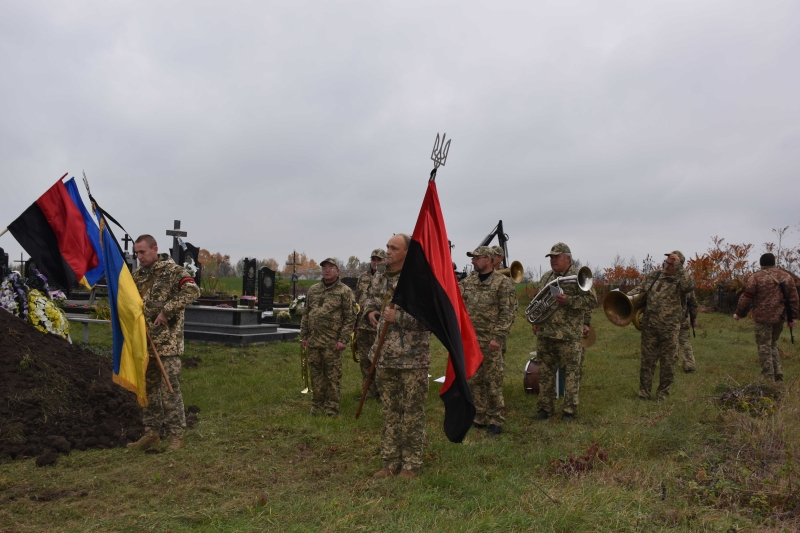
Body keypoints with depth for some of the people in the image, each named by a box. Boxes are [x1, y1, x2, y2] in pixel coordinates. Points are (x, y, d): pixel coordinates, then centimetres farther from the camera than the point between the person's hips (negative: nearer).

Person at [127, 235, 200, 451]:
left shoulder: (173, 271, -9)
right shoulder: (137, 275, 13)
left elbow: (192, 290, -24)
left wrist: (166, 311, -23)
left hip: (167, 344, -7)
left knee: (169, 389, -3)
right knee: (147, 388, 13)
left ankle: (176, 435, 6)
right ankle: (152, 433, 25)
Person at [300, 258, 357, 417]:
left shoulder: (345, 291, -2)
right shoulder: (313, 290, 14)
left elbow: (350, 318, -6)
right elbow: (305, 314, 16)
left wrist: (343, 339, -13)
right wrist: (304, 336, 10)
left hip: (332, 342, -5)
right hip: (313, 341, 5)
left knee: (333, 375, 1)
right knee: (316, 374, 11)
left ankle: (332, 408, 11)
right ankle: (317, 406, 23)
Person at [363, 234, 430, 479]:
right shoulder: (380, 278, 10)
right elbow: (370, 299, 27)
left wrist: (399, 316, -21)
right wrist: (371, 312, 5)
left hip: (412, 358, -6)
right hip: (385, 356, 6)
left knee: (412, 413, 4)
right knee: (389, 412, 14)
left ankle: (411, 465, 17)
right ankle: (391, 463, 25)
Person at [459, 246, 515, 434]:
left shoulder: (501, 282, -7)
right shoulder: (467, 281, 9)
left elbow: (507, 313, -10)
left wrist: (498, 337, -16)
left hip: (490, 341, -5)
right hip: (470, 340, 5)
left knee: (493, 381, 2)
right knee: (475, 380, 11)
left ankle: (496, 420, 13)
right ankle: (480, 417, 23)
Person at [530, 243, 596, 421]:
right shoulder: (546, 277, 15)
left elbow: (592, 301, -12)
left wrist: (568, 300, -21)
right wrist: (536, 320, 12)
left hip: (569, 335, -6)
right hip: (545, 333, 6)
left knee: (571, 373, 1)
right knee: (545, 372, 10)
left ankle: (569, 411, 10)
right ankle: (545, 407, 20)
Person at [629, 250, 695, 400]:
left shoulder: (681, 279, -3)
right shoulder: (654, 275, 9)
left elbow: (689, 286, -25)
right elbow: (640, 288, 18)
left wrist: (679, 267, -24)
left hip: (669, 328, -3)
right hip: (649, 325, 3)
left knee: (668, 362, 7)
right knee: (647, 359, 7)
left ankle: (663, 394, 21)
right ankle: (644, 393, 16)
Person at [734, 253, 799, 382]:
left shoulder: (756, 278, -7)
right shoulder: (787, 277, 9)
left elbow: (746, 298, -6)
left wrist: (739, 314, 5)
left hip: (763, 318, -5)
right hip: (780, 317, 5)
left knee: (764, 347, 1)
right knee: (773, 344, 20)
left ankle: (768, 378, 1)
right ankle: (777, 373, 16)